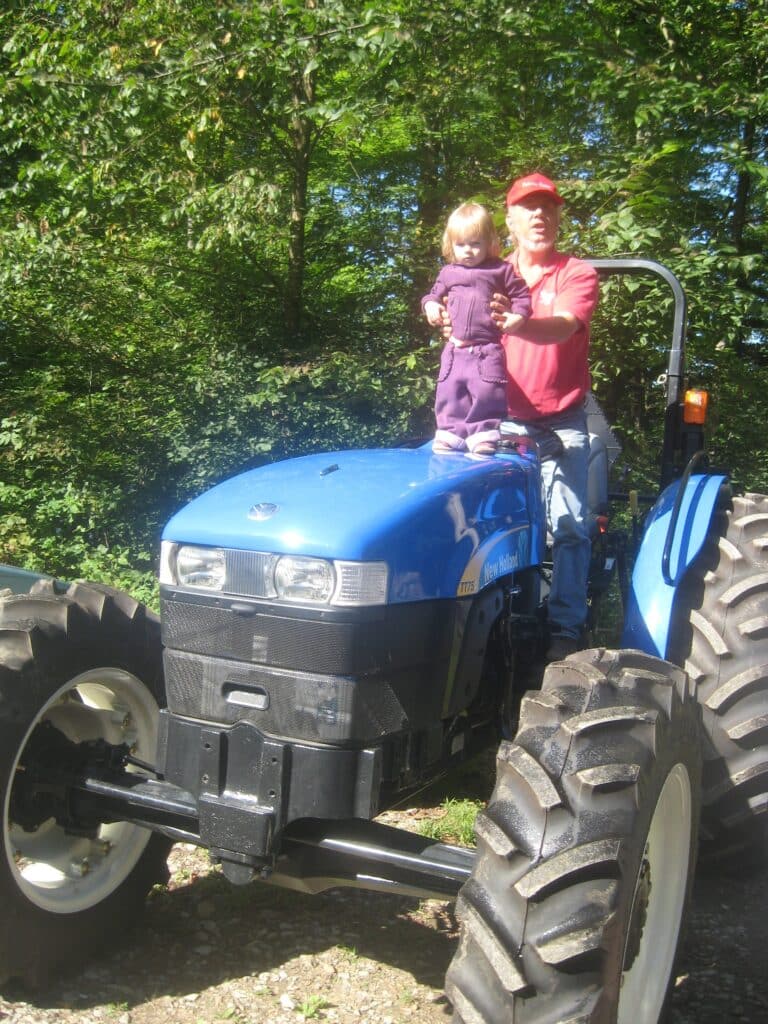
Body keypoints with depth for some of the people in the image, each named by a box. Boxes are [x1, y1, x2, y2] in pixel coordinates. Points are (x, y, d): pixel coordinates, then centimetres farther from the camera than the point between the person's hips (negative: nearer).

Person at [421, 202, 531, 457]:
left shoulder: (501, 270, 2)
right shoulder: (448, 273, 13)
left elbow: (521, 295, 4)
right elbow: (435, 293, 23)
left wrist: (517, 317, -12)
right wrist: (430, 305, 1)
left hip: (488, 349, -4)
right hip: (455, 348, 4)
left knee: (486, 390, -12)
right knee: (450, 390, 4)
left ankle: (483, 432, 0)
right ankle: (451, 432, 13)